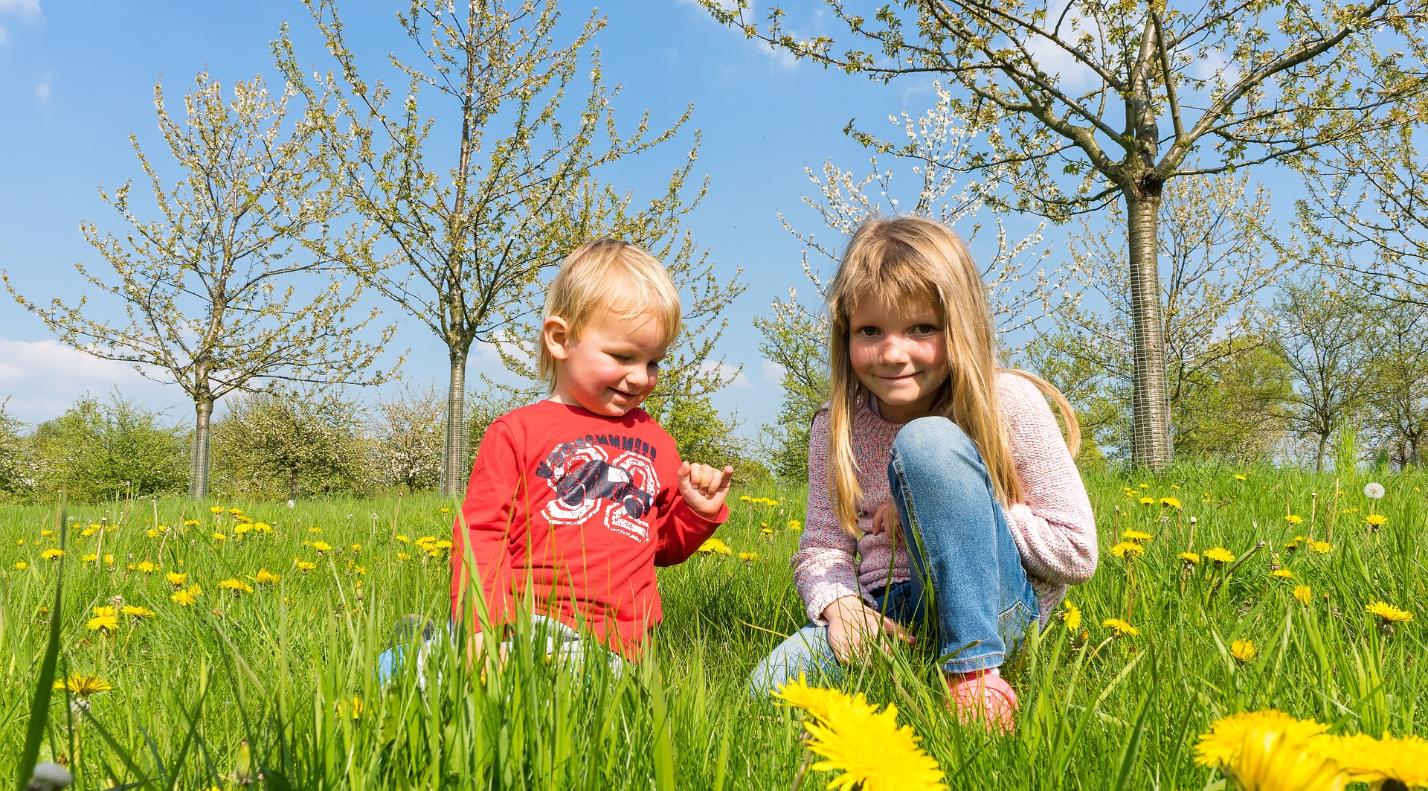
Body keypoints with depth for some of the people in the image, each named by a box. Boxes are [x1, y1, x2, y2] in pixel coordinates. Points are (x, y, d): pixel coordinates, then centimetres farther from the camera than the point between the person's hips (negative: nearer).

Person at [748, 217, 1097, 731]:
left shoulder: (1008, 403, -9)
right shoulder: (836, 428, 2)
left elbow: (1077, 552, -9)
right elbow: (821, 547, 2)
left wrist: (951, 505, -16)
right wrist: (840, 604, -21)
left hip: (994, 606, -2)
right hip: (892, 614, 3)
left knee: (927, 442, -27)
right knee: (770, 687, -25)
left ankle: (974, 670, -23)